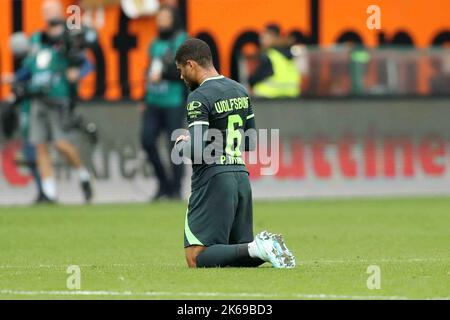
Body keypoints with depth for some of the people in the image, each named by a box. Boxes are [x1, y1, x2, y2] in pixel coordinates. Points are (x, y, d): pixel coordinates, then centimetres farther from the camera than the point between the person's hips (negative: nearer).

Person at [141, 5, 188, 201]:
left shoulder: (182, 42, -2)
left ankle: (175, 188, 4)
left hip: (173, 102, -6)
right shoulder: (155, 44, 18)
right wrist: (145, 100, 21)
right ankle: (163, 182, 8)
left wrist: (163, 73, -21)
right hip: (153, 102, 6)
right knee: (147, 139, -6)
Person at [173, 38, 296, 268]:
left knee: (196, 259, -8)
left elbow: (197, 150, -18)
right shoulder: (240, 91, 14)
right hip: (241, 176, 8)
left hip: (213, 179, -8)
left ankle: (256, 249, -24)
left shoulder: (199, 98, -11)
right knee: (240, 249, 17)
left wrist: (181, 146, 2)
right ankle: (268, 247, -10)